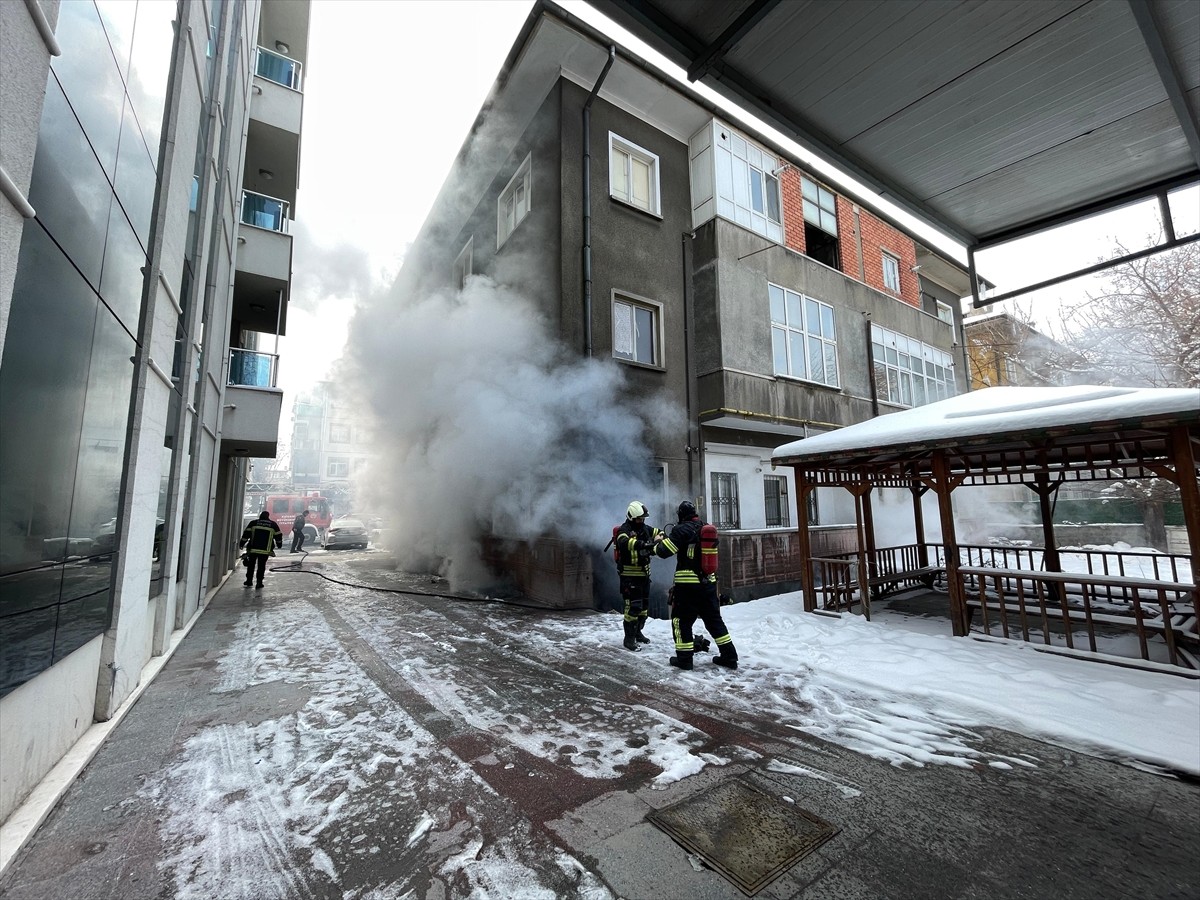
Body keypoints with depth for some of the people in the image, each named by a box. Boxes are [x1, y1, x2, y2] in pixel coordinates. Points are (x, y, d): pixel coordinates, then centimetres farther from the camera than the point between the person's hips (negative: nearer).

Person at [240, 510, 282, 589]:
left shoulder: (253, 523, 8)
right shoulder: (273, 524, 8)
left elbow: (246, 534, 5)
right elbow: (278, 535, 11)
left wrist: (241, 543, 12)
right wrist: (279, 544, 24)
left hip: (253, 549, 1)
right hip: (266, 550, 0)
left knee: (251, 564, 14)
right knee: (261, 566, 4)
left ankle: (249, 580, 18)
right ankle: (259, 582, 3)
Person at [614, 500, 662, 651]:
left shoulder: (645, 528, 6)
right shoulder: (624, 530, -17)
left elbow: (659, 532, 14)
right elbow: (625, 542, -37)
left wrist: (659, 537, -10)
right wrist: (642, 544, -50)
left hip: (644, 574, 8)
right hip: (629, 575, -8)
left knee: (644, 605, 17)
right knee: (633, 606, -10)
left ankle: (637, 632, 34)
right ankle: (629, 638, 3)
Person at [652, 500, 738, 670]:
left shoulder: (683, 529, -12)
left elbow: (664, 551, -16)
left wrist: (659, 543, 7)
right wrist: (667, 539, 25)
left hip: (688, 584, -7)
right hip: (708, 582, 7)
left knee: (681, 620, 7)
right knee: (714, 619, 17)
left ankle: (684, 658, 11)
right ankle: (729, 656, 19)